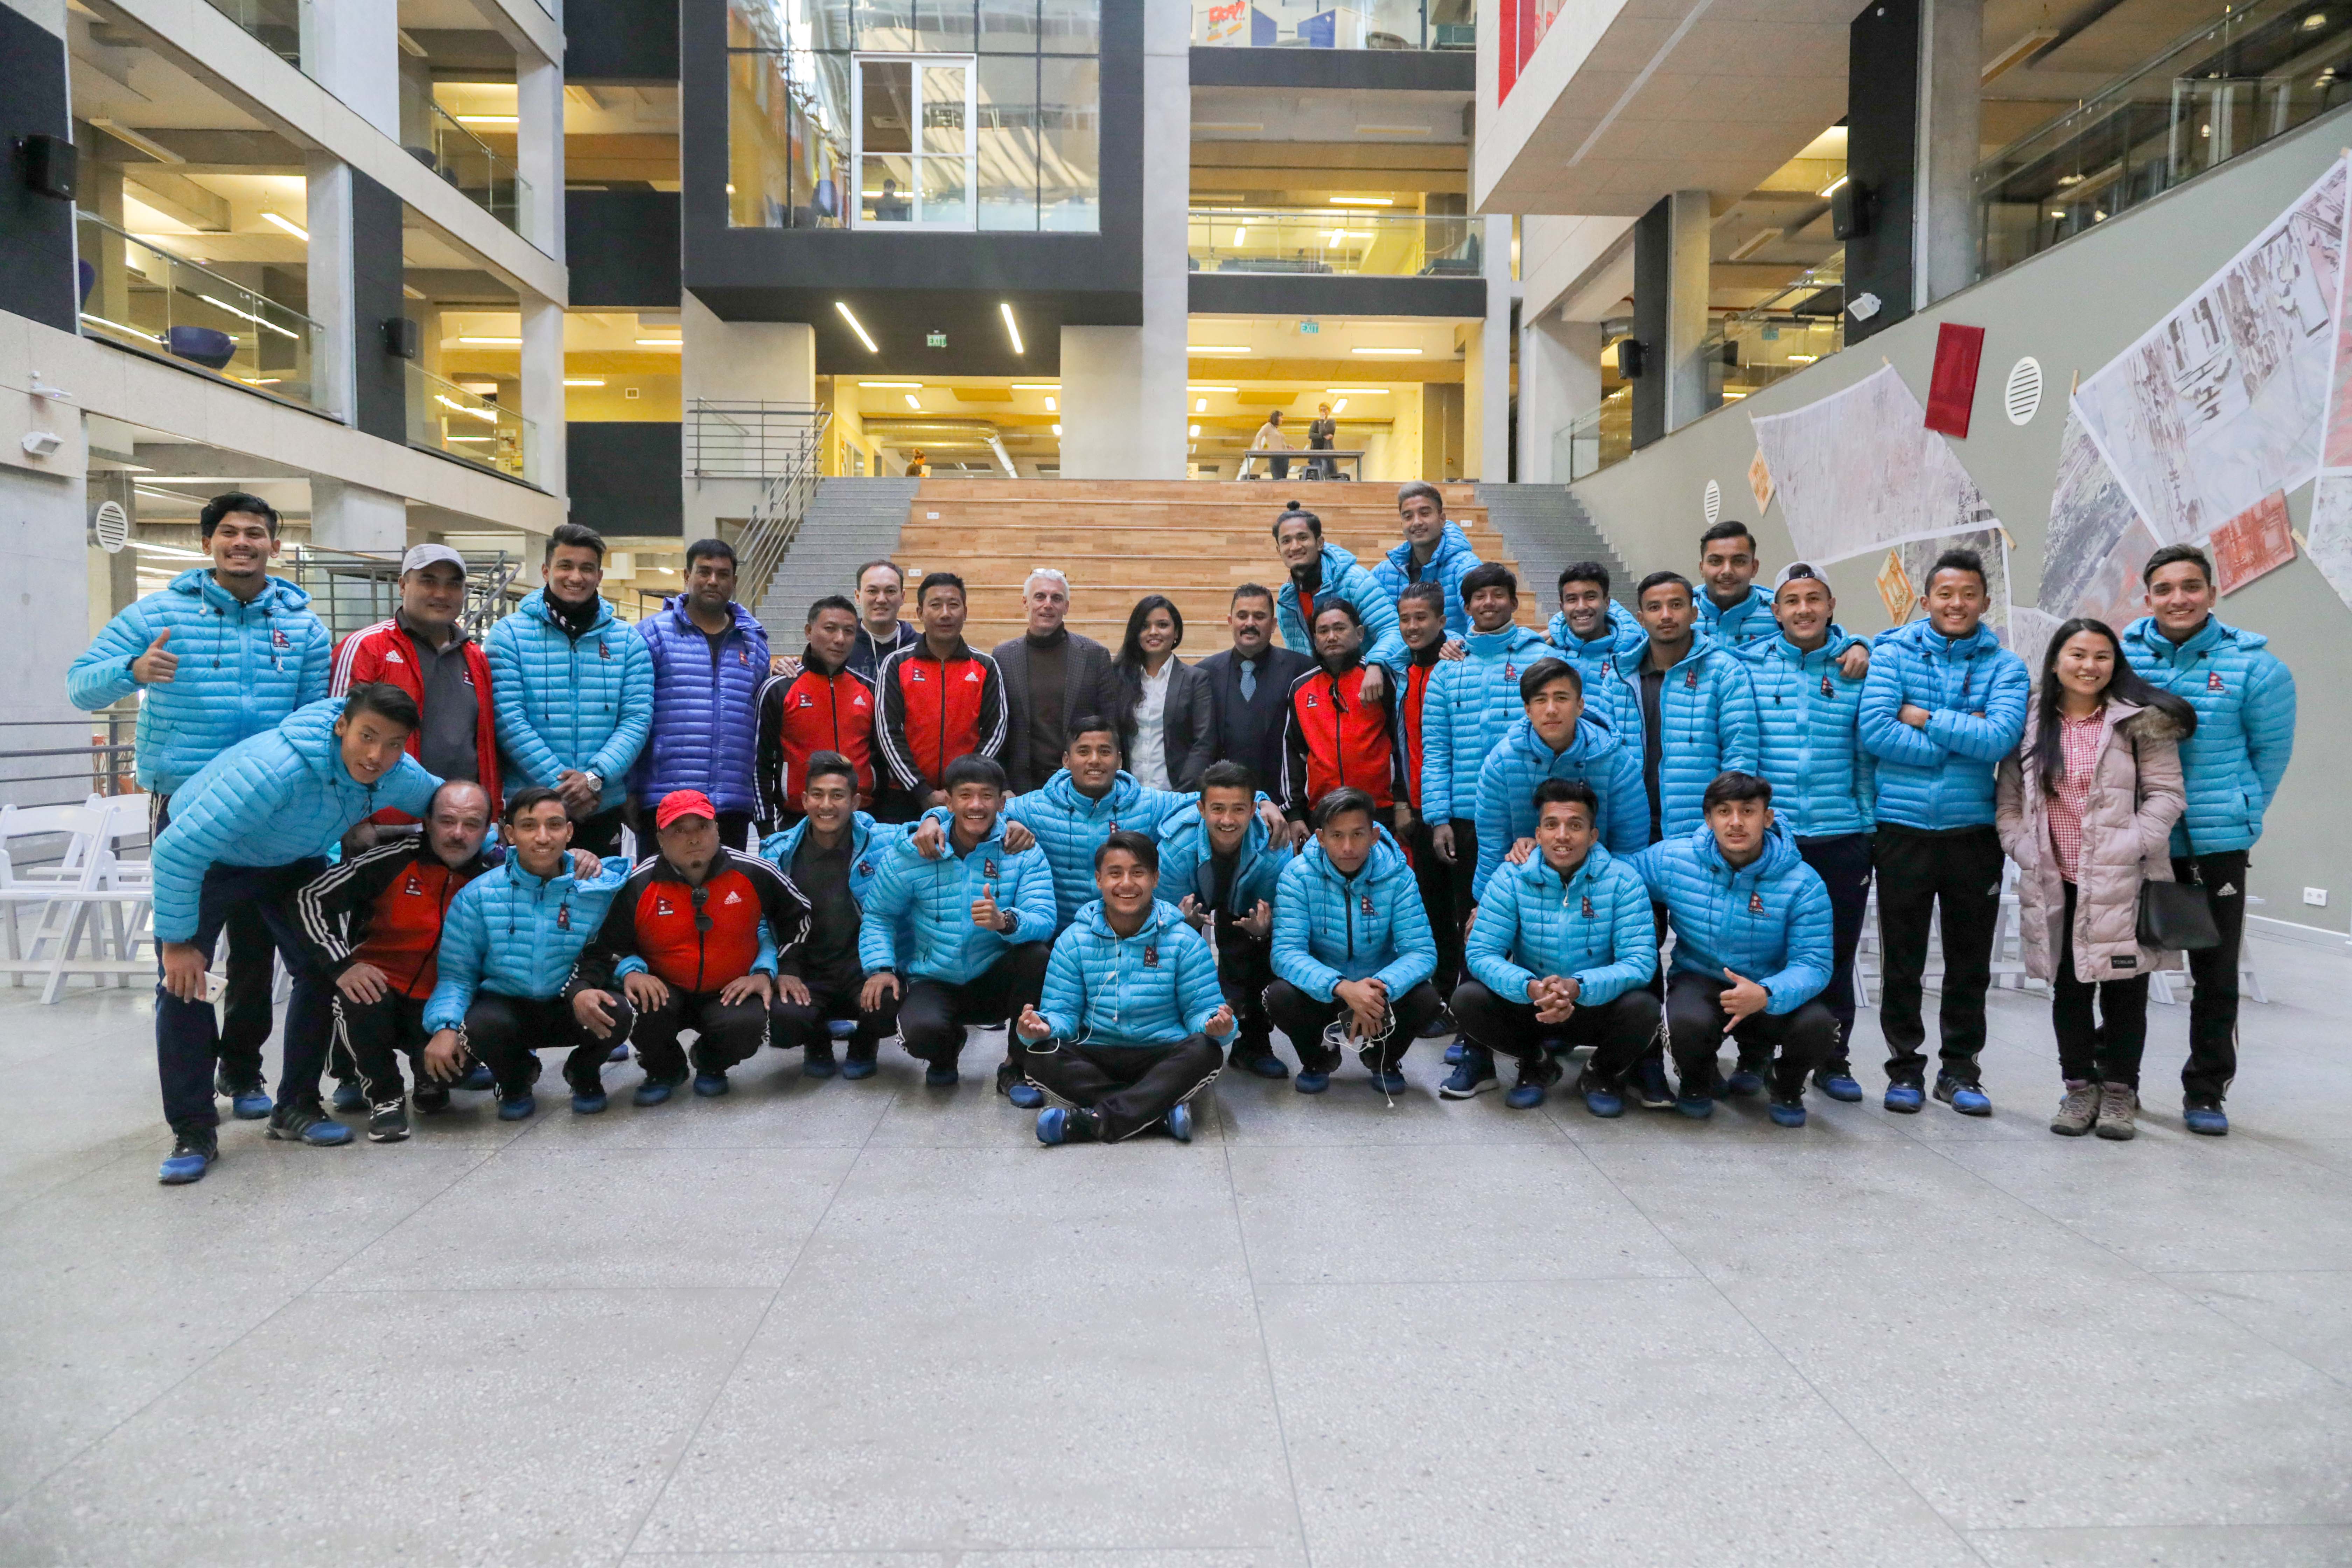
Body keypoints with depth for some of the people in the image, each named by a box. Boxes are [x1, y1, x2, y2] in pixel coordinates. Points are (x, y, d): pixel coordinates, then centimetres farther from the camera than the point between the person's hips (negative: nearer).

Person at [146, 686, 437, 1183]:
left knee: (321, 970, -5)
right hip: (203, 860, -5)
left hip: (293, 862, 5)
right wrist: (176, 943, -28)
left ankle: (296, 1108, 11)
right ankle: (193, 1132, -4)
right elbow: (177, 851, -36)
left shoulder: (401, 776, -23)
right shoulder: (274, 768, -43)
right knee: (184, 984, -15)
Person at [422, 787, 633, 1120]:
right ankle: (516, 1079, 7)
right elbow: (456, 973, -6)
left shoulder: (601, 888, -9)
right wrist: (445, 1026, -24)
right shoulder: (477, 895, -8)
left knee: (619, 1012, -31)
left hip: (572, 1007, 0)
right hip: (505, 1007, 0)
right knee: (479, 1026, -34)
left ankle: (584, 1074, 8)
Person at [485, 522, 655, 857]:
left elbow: (637, 718, -1)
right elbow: (509, 719, -9)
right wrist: (561, 785, -16)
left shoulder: (628, 641, 7)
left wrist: (595, 777, -15)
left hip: (604, 806, 3)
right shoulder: (509, 634, -1)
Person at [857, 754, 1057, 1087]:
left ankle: (1018, 1067, -7)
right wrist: (880, 968, -9)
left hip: (994, 981, 0)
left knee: (1037, 956, -31)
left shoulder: (1024, 853, -8)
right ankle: (946, 1052, 11)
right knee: (924, 1032, -33)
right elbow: (878, 915, 6)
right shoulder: (911, 854, -5)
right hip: (934, 983, 0)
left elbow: (1044, 922, -20)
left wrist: (1005, 921, -41)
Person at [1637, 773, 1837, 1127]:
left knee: (1818, 1027, -32)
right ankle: (1696, 1081, 6)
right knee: (1687, 1023, -37)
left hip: (1771, 989, 1)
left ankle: (1787, 1086, 9)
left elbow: (1813, 963, -18)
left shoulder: (1803, 883, -14)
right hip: (1699, 980, 0)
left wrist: (1767, 994, -36)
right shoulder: (1670, 860, -11)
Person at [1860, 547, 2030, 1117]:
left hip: (1974, 830, 2)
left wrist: (1926, 718, -12)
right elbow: (1874, 731, -15)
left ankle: (1959, 1070, 24)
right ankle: (1904, 1068, 19)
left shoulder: (2005, 666, 3)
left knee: (1970, 961, 10)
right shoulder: (1893, 653, -1)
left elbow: (2001, 738, -14)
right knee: (1901, 960, 6)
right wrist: (1962, 739, -11)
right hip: (1903, 828, -1)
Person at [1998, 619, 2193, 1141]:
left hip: (2122, 883, -2)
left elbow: (2167, 794, -4)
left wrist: (2131, 846, -15)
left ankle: (2119, 1090, 20)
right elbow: (2009, 799, 9)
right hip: (2055, 885, 3)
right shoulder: (2031, 725, 7)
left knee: (2123, 988, 5)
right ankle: (2080, 1087, 23)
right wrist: (2023, 847, -4)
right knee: (2068, 987, 10)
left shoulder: (2140, 721, -1)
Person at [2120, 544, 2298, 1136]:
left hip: (2216, 847, -1)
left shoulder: (2252, 664, -7)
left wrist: (2237, 813, 4)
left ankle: (2206, 1092, 23)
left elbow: (2271, 752, 3)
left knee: (2217, 975, 7)